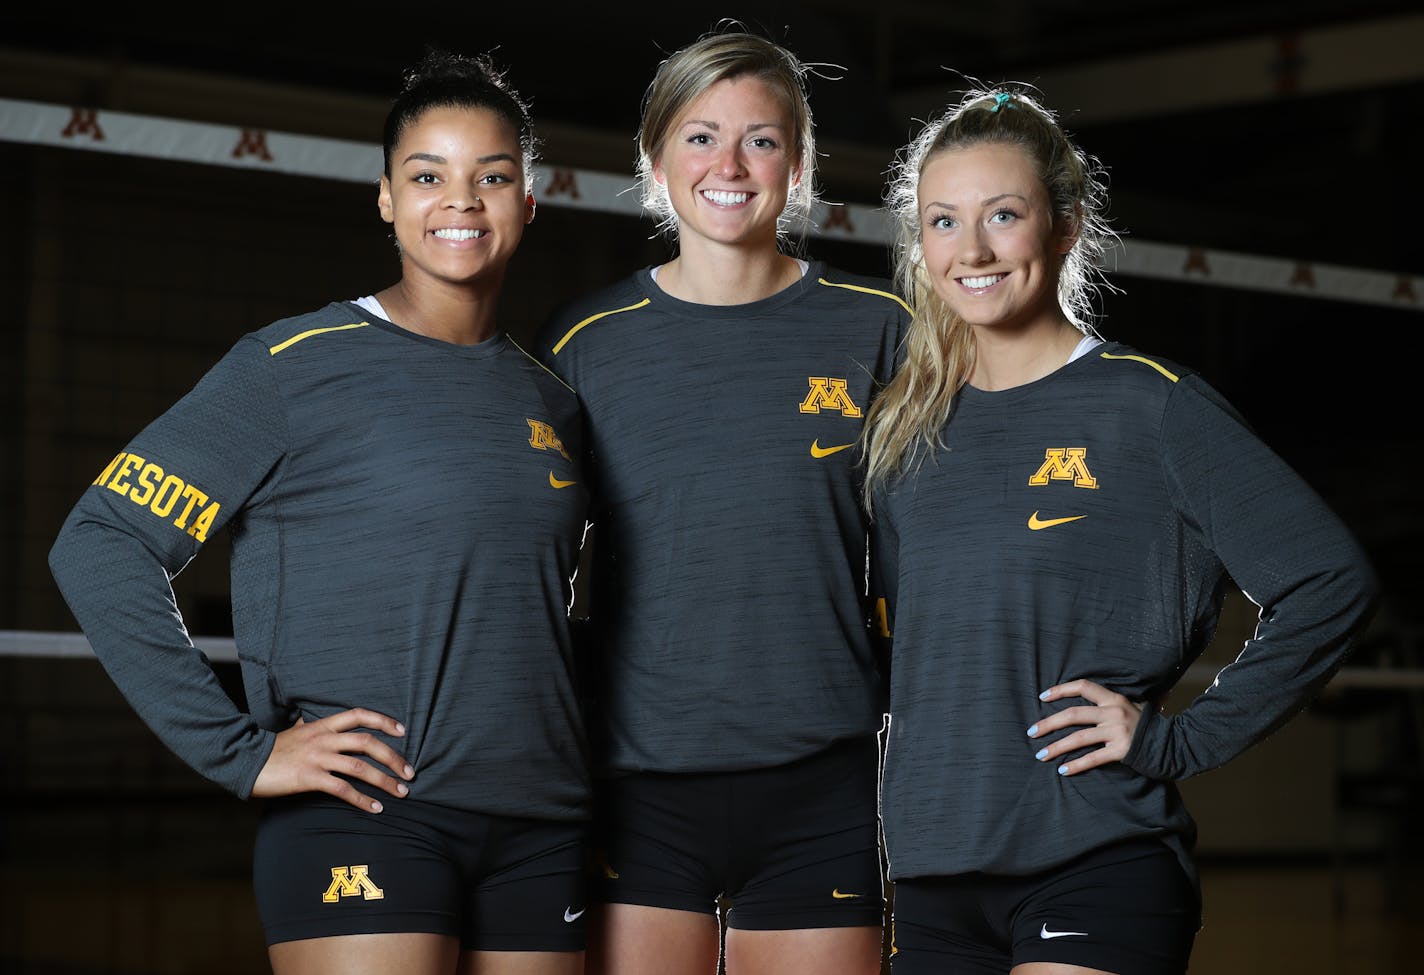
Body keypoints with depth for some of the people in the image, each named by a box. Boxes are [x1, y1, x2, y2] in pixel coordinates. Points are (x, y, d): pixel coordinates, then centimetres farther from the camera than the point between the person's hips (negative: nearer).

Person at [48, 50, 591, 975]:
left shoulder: (552, 402, 14)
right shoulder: (298, 366, -2)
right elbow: (100, 545, -7)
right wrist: (240, 751, -11)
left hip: (539, 830, 5)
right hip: (365, 818, -5)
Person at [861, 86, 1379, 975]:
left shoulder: (1150, 405, -4)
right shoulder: (903, 432, 11)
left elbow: (1331, 583, -9)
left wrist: (1180, 740, -9)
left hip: (1102, 871, -5)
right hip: (933, 875, 5)